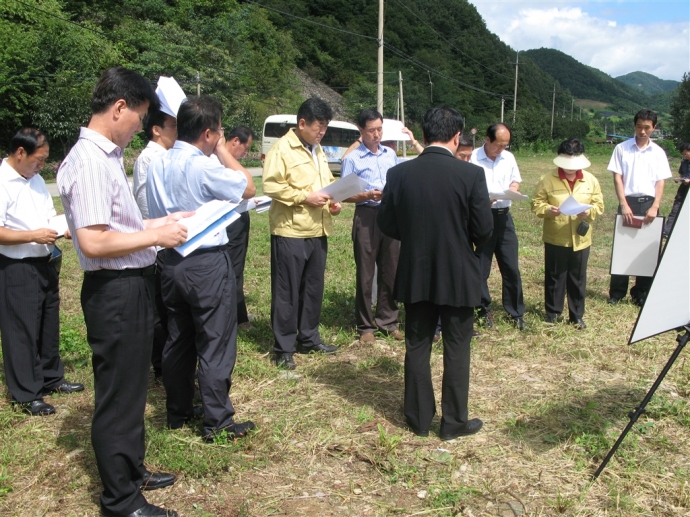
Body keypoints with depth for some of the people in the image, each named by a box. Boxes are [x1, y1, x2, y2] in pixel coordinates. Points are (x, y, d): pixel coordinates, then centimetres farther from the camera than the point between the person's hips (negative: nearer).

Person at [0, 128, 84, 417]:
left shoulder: (36, 179, 9)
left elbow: (49, 216, 17)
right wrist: (33, 236, -24)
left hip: (44, 263, 9)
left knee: (49, 324, 18)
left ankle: (51, 378, 34)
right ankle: (26, 394, 14)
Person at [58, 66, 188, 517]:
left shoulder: (108, 155, 9)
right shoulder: (90, 161, -21)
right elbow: (93, 242, -27)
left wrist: (159, 223, 13)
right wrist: (155, 236, -18)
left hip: (133, 285, 10)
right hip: (115, 291, -10)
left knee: (132, 386, 23)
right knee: (117, 395, 5)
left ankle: (132, 470, 43)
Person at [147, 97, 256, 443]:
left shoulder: (157, 165, 4)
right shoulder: (205, 167, -19)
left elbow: (156, 214, 12)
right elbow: (248, 188, -5)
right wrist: (223, 152, 1)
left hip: (171, 261, 8)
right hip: (207, 264, -7)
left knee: (177, 340, 17)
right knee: (215, 344, 2)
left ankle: (178, 413, 29)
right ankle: (218, 422, 10)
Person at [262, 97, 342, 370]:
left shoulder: (318, 151, 17)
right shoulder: (281, 149, -9)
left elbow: (327, 182, 25)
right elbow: (271, 186, -18)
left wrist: (333, 202, 6)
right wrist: (305, 197, -20)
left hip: (318, 231, 8)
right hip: (290, 232, -8)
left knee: (313, 287, 14)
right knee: (287, 291, 0)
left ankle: (308, 338, 28)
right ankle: (283, 348, 9)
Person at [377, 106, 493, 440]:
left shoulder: (399, 173, -6)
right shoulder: (471, 174, -13)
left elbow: (387, 225, 0)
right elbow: (484, 230, -11)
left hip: (414, 275, 2)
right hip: (458, 277, -2)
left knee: (417, 346, 13)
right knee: (456, 349, 10)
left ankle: (419, 419, 24)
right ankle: (454, 422, 20)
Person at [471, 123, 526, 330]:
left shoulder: (508, 157, 8)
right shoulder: (473, 158, -10)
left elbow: (516, 180, 21)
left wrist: (513, 187, -2)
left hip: (504, 216, 5)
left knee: (511, 267, 8)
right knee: (481, 268, 5)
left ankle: (517, 312, 17)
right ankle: (484, 310, 21)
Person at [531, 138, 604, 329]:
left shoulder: (590, 180, 5)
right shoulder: (548, 179, -3)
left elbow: (599, 205, 7)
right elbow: (536, 203, -2)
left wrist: (589, 212, -14)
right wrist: (548, 210, -22)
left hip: (580, 239, 2)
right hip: (555, 238, -2)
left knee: (578, 278, 9)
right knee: (554, 277, 8)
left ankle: (577, 315, 22)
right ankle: (552, 312, 23)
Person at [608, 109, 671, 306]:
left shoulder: (658, 152, 8)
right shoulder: (622, 148, 3)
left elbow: (660, 181, 5)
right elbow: (617, 177, -1)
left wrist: (655, 207, -9)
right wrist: (624, 205, -12)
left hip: (649, 203, 2)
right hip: (628, 202, -2)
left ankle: (641, 293, 14)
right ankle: (617, 292, 11)